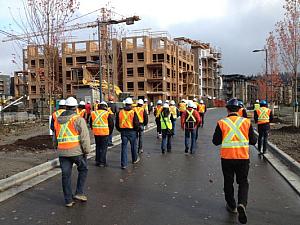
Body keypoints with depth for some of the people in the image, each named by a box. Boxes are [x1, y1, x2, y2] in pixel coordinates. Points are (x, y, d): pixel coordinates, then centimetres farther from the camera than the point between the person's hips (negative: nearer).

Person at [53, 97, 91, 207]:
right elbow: (85, 137, -14)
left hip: (62, 152, 5)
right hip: (77, 151, -5)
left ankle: (68, 200, 17)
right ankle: (79, 193, 13)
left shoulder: (58, 120, 10)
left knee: (66, 175, 10)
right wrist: (87, 150, -4)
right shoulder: (78, 119, -9)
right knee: (83, 170, 17)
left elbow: (55, 138, 19)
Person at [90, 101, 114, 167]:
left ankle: (97, 161, 23)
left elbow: (91, 124, 13)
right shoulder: (108, 114, -8)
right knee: (104, 148, 4)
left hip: (96, 133, 4)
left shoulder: (93, 113, 5)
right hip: (105, 133, -4)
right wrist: (110, 132, 10)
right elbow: (111, 124, -4)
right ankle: (102, 162, 4)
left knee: (98, 147, 17)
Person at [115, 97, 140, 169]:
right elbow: (136, 123, -11)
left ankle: (123, 164, 1)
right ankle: (135, 159, 36)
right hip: (132, 131, -2)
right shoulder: (133, 112, -11)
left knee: (124, 147, 3)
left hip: (123, 131, 2)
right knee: (133, 146, 17)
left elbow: (117, 123, 6)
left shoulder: (120, 112, 0)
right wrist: (137, 129, 7)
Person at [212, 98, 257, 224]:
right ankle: (242, 204, -8)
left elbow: (216, 141, -2)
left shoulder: (222, 123, -8)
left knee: (228, 182, 16)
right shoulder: (246, 122, -3)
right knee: (243, 182, 14)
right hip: (243, 157, 1)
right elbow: (253, 141, 2)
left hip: (227, 157, -1)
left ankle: (231, 206, 27)